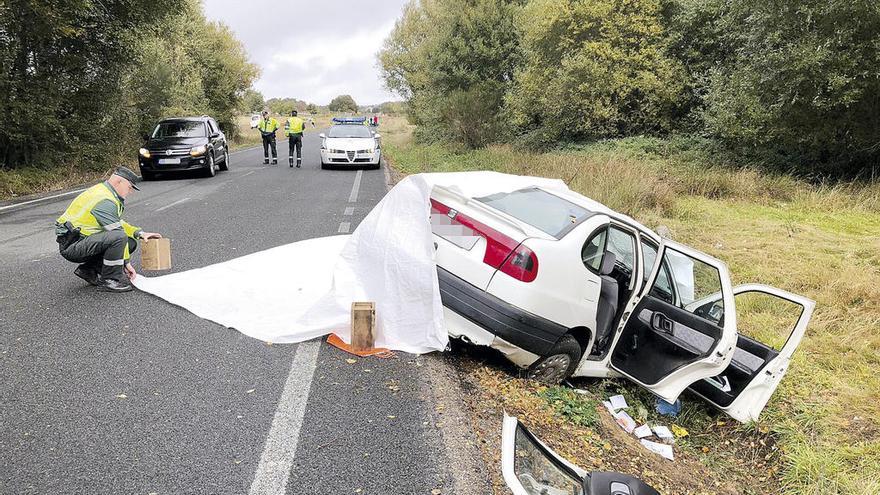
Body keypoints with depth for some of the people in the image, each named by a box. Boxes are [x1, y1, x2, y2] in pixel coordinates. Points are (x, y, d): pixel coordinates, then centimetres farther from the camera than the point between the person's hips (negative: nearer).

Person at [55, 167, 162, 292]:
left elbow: (118, 224, 21)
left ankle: (89, 270, 11)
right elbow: (117, 233, -19)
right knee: (120, 238, -31)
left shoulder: (103, 192, 13)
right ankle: (109, 281, -15)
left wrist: (139, 233, 8)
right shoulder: (104, 201, -21)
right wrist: (127, 262, -14)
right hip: (71, 245, -10)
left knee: (131, 243, 5)